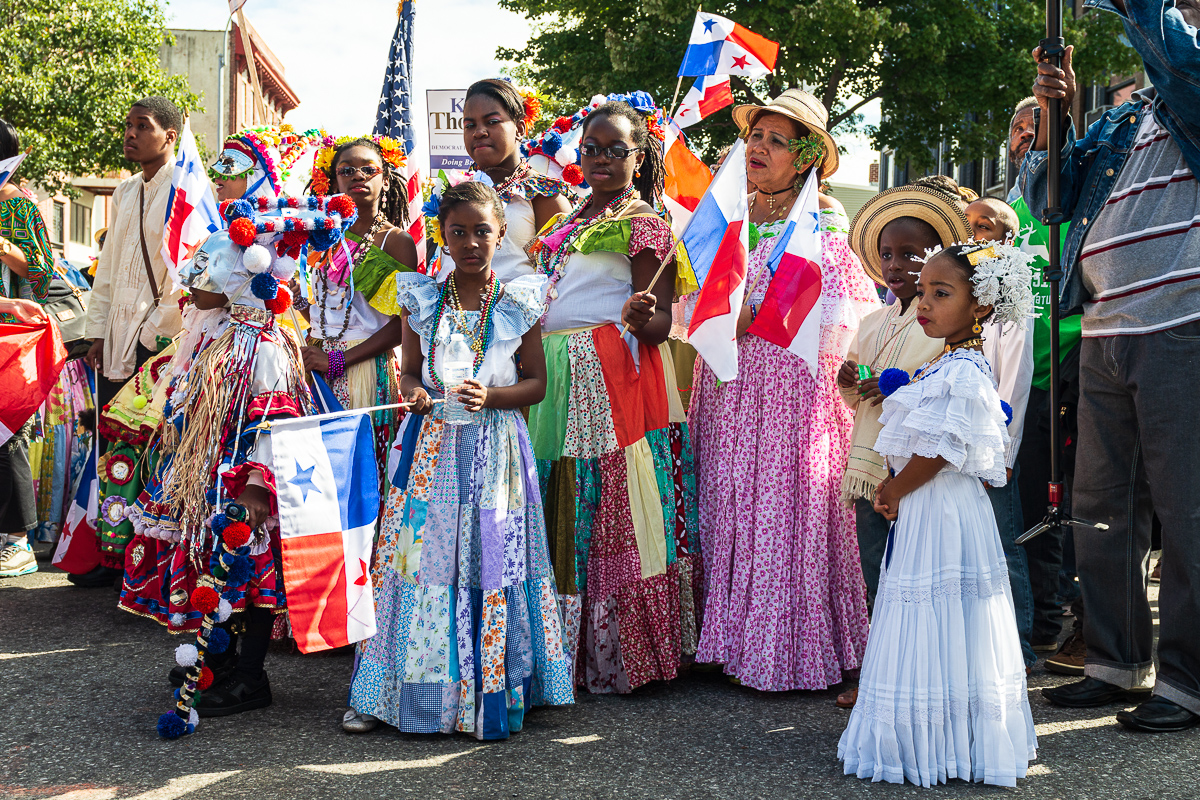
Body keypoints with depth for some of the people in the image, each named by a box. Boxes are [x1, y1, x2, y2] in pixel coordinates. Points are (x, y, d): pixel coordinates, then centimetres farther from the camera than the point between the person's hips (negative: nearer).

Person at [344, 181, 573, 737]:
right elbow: (409, 371, 12)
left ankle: (489, 697, 9)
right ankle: (389, 695, 12)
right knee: (421, 558, 1)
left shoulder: (519, 303, 2)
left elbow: (536, 383, 3)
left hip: (495, 447, -1)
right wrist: (412, 393, -11)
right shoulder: (423, 300, 7)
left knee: (491, 562, -2)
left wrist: (490, 396, -14)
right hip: (432, 445, 2)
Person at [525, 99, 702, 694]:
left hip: (614, 374, -8)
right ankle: (566, 647, 20)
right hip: (555, 375, 8)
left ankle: (622, 656, 2)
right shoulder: (571, 220, 20)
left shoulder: (644, 223, -3)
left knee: (614, 509, -7)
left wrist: (639, 316, -31)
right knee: (561, 508, 10)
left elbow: (659, 323, -11)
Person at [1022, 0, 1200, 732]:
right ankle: (1118, 663, 18)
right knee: (1103, 506, 8)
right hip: (1104, 336, 7)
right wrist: (1052, 114, -1)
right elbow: (1048, 194, 14)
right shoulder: (1120, 122, 22)